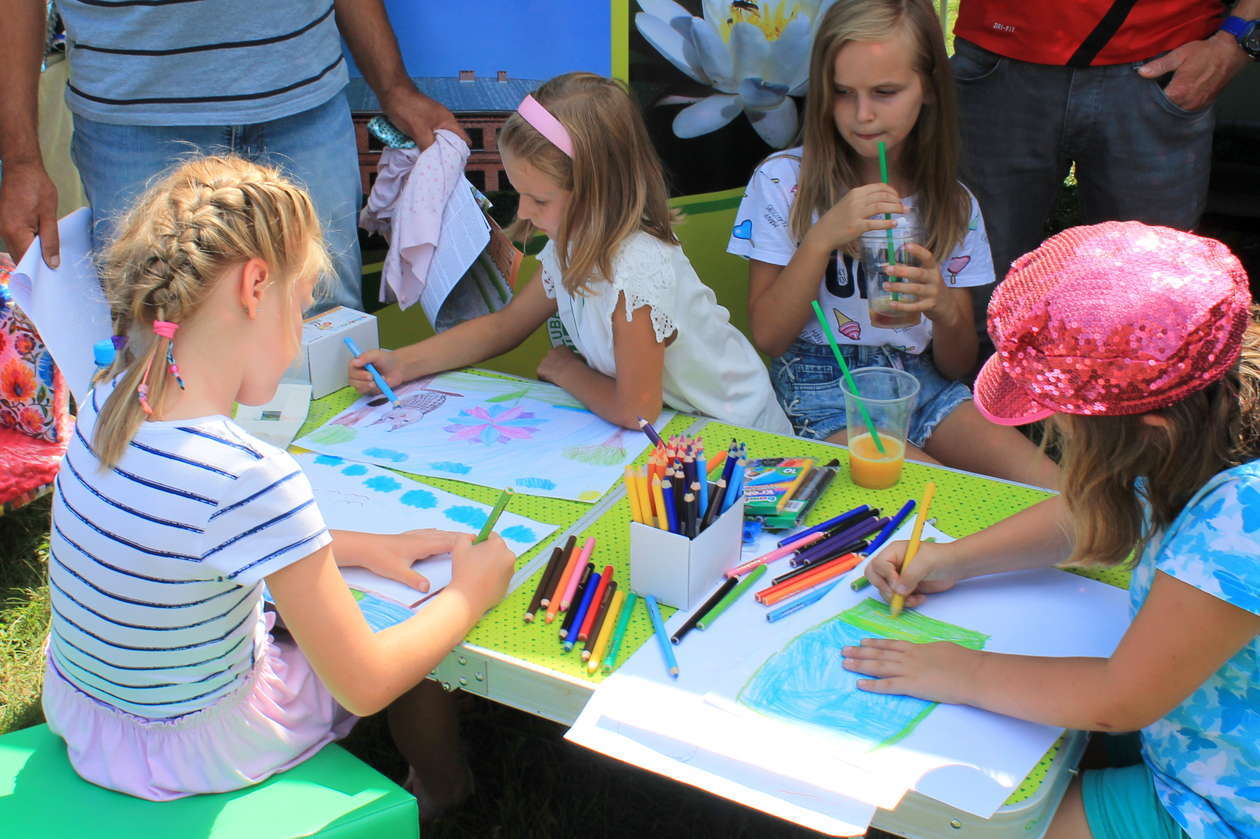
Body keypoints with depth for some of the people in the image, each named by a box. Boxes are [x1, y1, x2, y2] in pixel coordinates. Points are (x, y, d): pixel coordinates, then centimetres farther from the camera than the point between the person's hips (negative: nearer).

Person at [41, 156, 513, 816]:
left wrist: (356, 546, 4)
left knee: (304, 598, 28)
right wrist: (468, 594, -11)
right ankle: (446, 798, 46)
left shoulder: (112, 400, -13)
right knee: (415, 629, 16)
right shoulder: (251, 479, -37)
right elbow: (365, 686, -26)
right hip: (192, 750, -7)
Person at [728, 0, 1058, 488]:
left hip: (924, 386, 4)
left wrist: (945, 310, -16)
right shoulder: (782, 182, -5)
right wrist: (822, 237, -20)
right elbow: (767, 337, -7)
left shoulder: (953, 204, 5)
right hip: (823, 395, -3)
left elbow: (957, 367, 7)